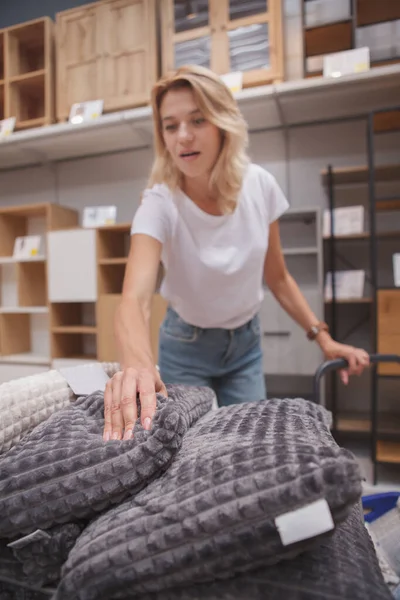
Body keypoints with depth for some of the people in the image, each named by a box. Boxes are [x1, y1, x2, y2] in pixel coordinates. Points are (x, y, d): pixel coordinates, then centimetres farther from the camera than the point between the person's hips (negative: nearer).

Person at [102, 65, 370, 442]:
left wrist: (322, 337, -4)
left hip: (246, 343, 3)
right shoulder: (159, 204, -25)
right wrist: (138, 365, -61)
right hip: (187, 347, -2)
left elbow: (277, 278, -1)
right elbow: (135, 298, -40)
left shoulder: (259, 185, -14)